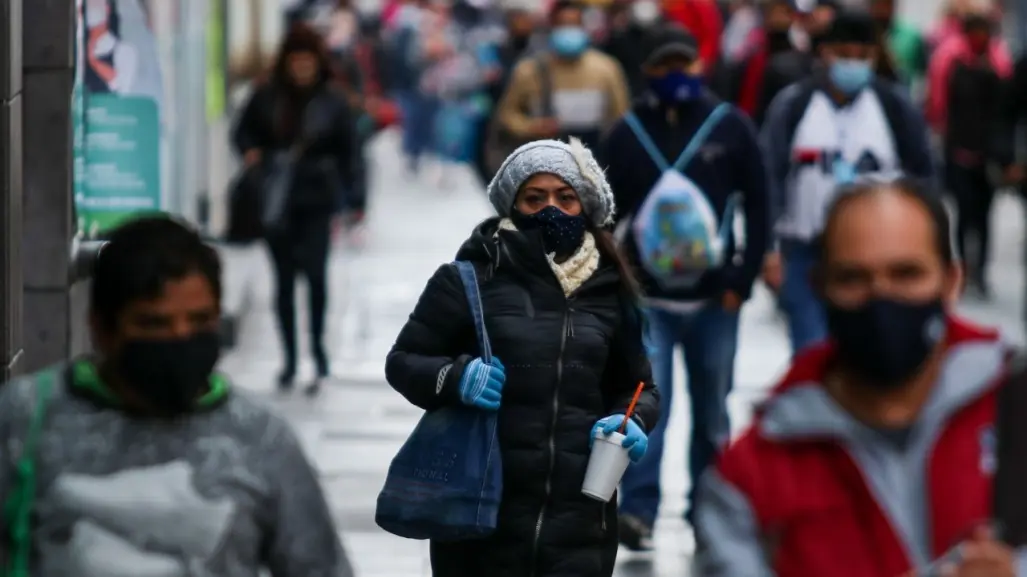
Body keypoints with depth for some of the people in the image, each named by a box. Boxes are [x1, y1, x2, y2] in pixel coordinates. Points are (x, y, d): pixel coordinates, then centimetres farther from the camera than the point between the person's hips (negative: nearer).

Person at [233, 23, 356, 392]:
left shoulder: (332, 102, -3)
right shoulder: (267, 98, 0)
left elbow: (347, 150, 3)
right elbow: (245, 132, 13)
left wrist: (338, 190, -3)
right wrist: (251, 153, -7)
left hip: (316, 199, -2)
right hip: (276, 199, 2)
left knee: (314, 271, -12)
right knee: (284, 279, 8)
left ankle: (318, 347, 6)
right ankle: (290, 358, 17)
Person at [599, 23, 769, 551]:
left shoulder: (730, 127, -2)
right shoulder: (628, 133, 0)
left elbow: (757, 206, 1)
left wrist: (743, 279, -4)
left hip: (713, 298, 1)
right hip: (647, 298, -1)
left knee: (712, 412, 11)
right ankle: (638, 511, -15)